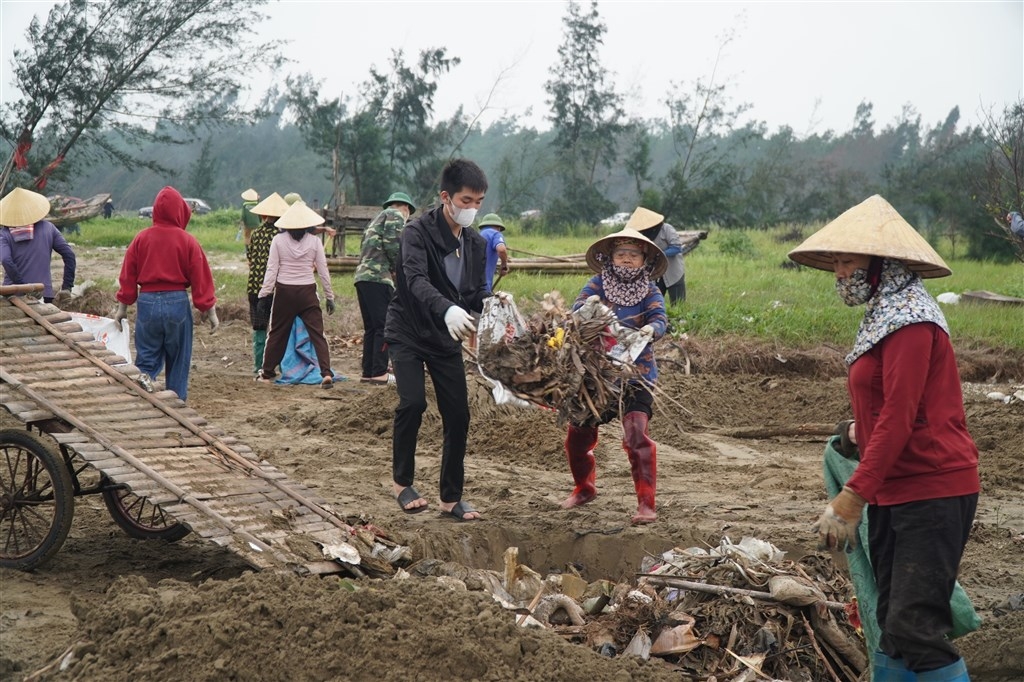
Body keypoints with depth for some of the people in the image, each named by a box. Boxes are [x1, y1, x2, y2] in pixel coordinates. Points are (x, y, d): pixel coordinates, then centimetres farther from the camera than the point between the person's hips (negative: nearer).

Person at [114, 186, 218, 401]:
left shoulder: (141, 238, 0)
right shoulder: (187, 241, -5)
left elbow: (127, 275, 4)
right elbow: (201, 278, -4)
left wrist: (122, 307, 13)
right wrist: (209, 310, 4)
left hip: (147, 302, 1)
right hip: (177, 303, -1)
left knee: (147, 355, 9)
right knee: (178, 359, 10)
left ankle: (143, 376, -21)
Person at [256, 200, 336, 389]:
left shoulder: (278, 240, -3)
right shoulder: (314, 241, -2)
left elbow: (271, 270, -4)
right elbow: (323, 271, 0)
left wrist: (264, 294, 1)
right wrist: (330, 297, 8)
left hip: (284, 292, 1)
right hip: (307, 292, -1)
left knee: (277, 333, 13)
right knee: (317, 333, -1)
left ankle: (266, 373, 21)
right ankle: (326, 373, -14)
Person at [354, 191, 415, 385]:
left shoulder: (376, 219, 29)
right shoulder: (396, 216, 3)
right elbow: (392, 244, -13)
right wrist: (399, 268, 0)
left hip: (362, 275, 9)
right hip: (378, 277, -9)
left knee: (371, 327, 11)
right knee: (385, 326, -7)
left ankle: (368, 372, 11)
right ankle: (379, 372, -10)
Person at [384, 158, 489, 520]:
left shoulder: (476, 243, 2)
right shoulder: (417, 232, -18)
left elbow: (476, 292, 6)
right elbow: (417, 280, -33)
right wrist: (447, 309, -52)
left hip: (446, 338, 5)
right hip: (407, 334, -5)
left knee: (458, 415, 0)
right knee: (412, 403, -20)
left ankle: (452, 497, 13)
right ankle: (402, 482, 1)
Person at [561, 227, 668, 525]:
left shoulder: (649, 291, 1)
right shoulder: (598, 284, 4)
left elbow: (659, 319, -15)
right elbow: (577, 310, -9)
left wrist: (651, 329, -38)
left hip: (635, 372, -3)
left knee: (636, 435, -18)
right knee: (578, 435, 11)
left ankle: (646, 503, -12)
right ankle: (584, 488, 38)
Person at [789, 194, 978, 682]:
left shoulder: (909, 321, -15)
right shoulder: (884, 315, 15)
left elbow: (898, 418, -22)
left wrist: (853, 496, -23)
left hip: (932, 493, -10)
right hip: (892, 493, 10)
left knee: (914, 628, -15)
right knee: (891, 626, 12)